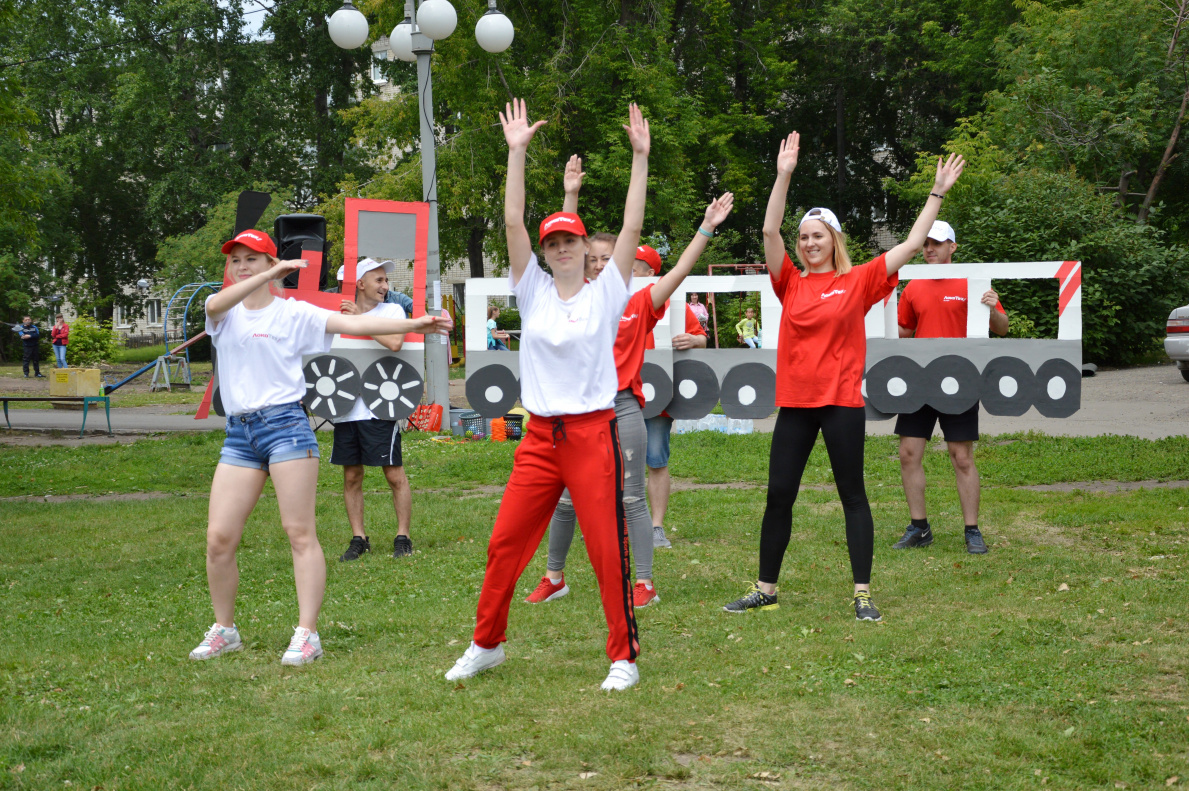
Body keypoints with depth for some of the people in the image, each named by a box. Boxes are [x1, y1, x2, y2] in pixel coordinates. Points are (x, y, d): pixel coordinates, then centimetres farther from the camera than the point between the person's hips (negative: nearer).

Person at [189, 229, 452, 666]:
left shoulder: (294, 312, 4)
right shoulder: (224, 312, 11)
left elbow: (353, 324, -6)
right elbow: (216, 306, -14)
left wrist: (415, 323, -18)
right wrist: (270, 274, -24)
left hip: (285, 424, -4)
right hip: (239, 433, 4)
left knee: (300, 532, -7)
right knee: (219, 538, 0)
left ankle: (307, 633, -6)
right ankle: (224, 629, 16)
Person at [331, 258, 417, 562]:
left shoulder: (392, 310, 3)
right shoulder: (341, 313, 12)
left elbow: (394, 342, -18)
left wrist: (360, 318, -12)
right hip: (346, 408, 4)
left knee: (395, 474, -2)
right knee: (351, 476, 7)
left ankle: (403, 537, 6)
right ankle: (358, 539, 14)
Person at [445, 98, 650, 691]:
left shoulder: (606, 292, 3)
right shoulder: (533, 290, 8)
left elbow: (631, 226, -5)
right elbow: (513, 221, 2)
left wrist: (640, 158, -11)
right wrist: (517, 151, -3)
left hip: (593, 433, -3)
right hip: (540, 436, 3)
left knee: (608, 548, -3)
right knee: (504, 543, 5)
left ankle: (624, 655, 8)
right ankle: (486, 644, 20)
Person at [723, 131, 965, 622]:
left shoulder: (857, 282, 1)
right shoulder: (791, 284, 7)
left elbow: (911, 245, 1)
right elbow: (769, 232, -3)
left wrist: (937, 194, -1)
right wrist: (783, 176, -10)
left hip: (842, 402, -3)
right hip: (795, 402, 3)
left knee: (852, 495, 2)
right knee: (778, 495, 5)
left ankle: (863, 593, 7)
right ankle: (766, 589, 16)